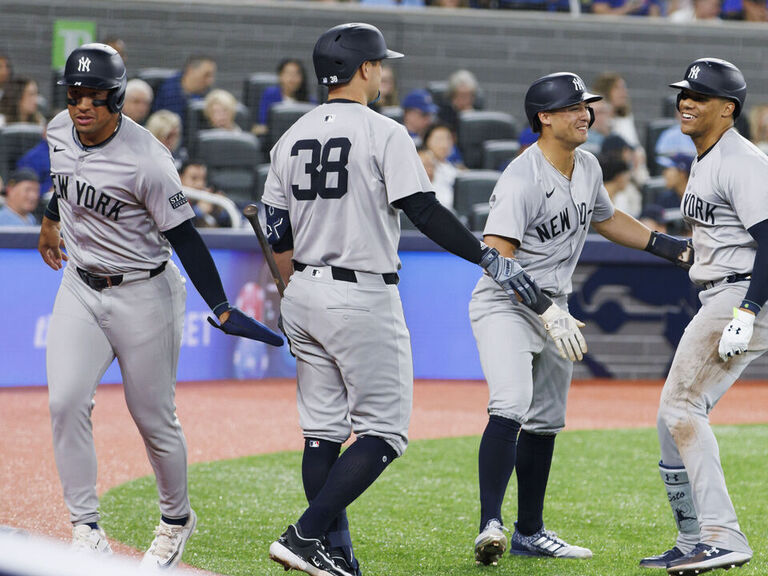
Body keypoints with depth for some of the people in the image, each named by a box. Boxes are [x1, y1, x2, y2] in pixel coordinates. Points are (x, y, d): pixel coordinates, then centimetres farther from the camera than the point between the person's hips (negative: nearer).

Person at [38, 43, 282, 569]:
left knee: (154, 418, 4)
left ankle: (177, 520, 29)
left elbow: (184, 237, -20)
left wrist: (222, 309, -24)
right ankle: (87, 533, -7)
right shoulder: (60, 131, -4)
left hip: (143, 294, -5)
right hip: (79, 288, 5)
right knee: (66, 402, -11)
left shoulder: (146, 160, -24)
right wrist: (51, 220, 36)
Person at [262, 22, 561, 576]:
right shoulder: (383, 133, -10)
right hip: (363, 297, -7)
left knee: (323, 431, 10)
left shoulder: (292, 137, 10)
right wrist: (492, 259, -15)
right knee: (384, 430, -2)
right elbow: (424, 212, -18)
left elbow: (278, 234, 13)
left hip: (305, 296, 7)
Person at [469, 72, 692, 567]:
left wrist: (667, 246, 17)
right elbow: (497, 258, -30)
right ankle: (491, 526, -30)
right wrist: (547, 311, -38)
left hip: (553, 308, 9)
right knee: (510, 408, -26)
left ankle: (529, 534, 24)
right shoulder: (522, 180, -23)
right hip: (505, 306, -8)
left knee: (545, 423, 14)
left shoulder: (588, 168, 4)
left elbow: (605, 218, 24)